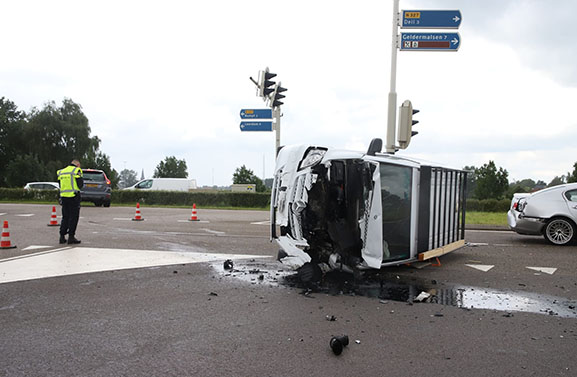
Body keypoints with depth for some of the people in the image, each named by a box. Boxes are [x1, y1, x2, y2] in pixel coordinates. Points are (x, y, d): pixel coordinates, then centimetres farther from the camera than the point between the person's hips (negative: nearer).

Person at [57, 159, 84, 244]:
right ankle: (71, 237, -3)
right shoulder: (76, 170, -4)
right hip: (73, 196, -6)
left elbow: (60, 184, 16)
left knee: (65, 217, 13)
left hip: (63, 196, 6)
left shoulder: (61, 172, 16)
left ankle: (62, 237, 13)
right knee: (73, 217, -1)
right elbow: (80, 185, -8)